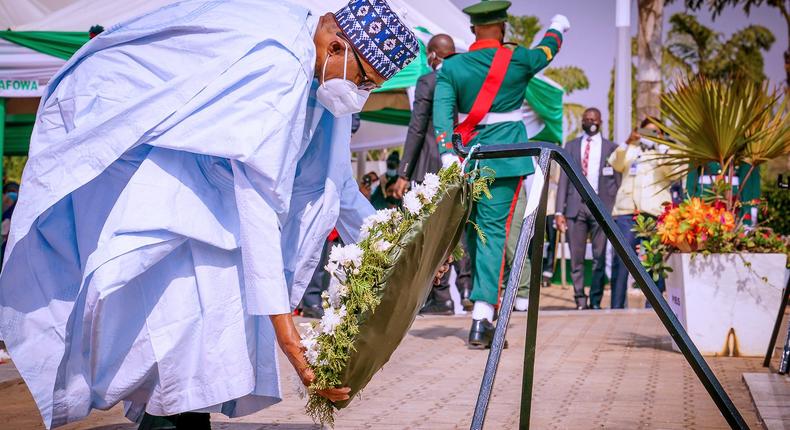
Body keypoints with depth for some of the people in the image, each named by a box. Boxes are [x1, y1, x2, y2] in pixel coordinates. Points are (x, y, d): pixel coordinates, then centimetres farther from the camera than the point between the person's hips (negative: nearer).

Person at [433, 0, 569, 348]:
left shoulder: (452, 66, 2)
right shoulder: (518, 60, 0)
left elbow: (443, 108, -11)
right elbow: (546, 51, 21)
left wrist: (447, 153, -18)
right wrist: (557, 28, 42)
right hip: (506, 156, -2)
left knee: (474, 229, 18)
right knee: (494, 230, -8)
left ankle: (481, 305, 29)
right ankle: (482, 318, -19)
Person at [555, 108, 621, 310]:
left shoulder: (611, 148, 10)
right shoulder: (571, 146, 14)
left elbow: (617, 182, 8)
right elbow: (564, 178, 9)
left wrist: (614, 210, -4)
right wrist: (559, 211, 0)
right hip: (575, 205, 1)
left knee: (600, 257, -1)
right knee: (576, 257, -1)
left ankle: (595, 301, 7)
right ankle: (580, 301, 6)